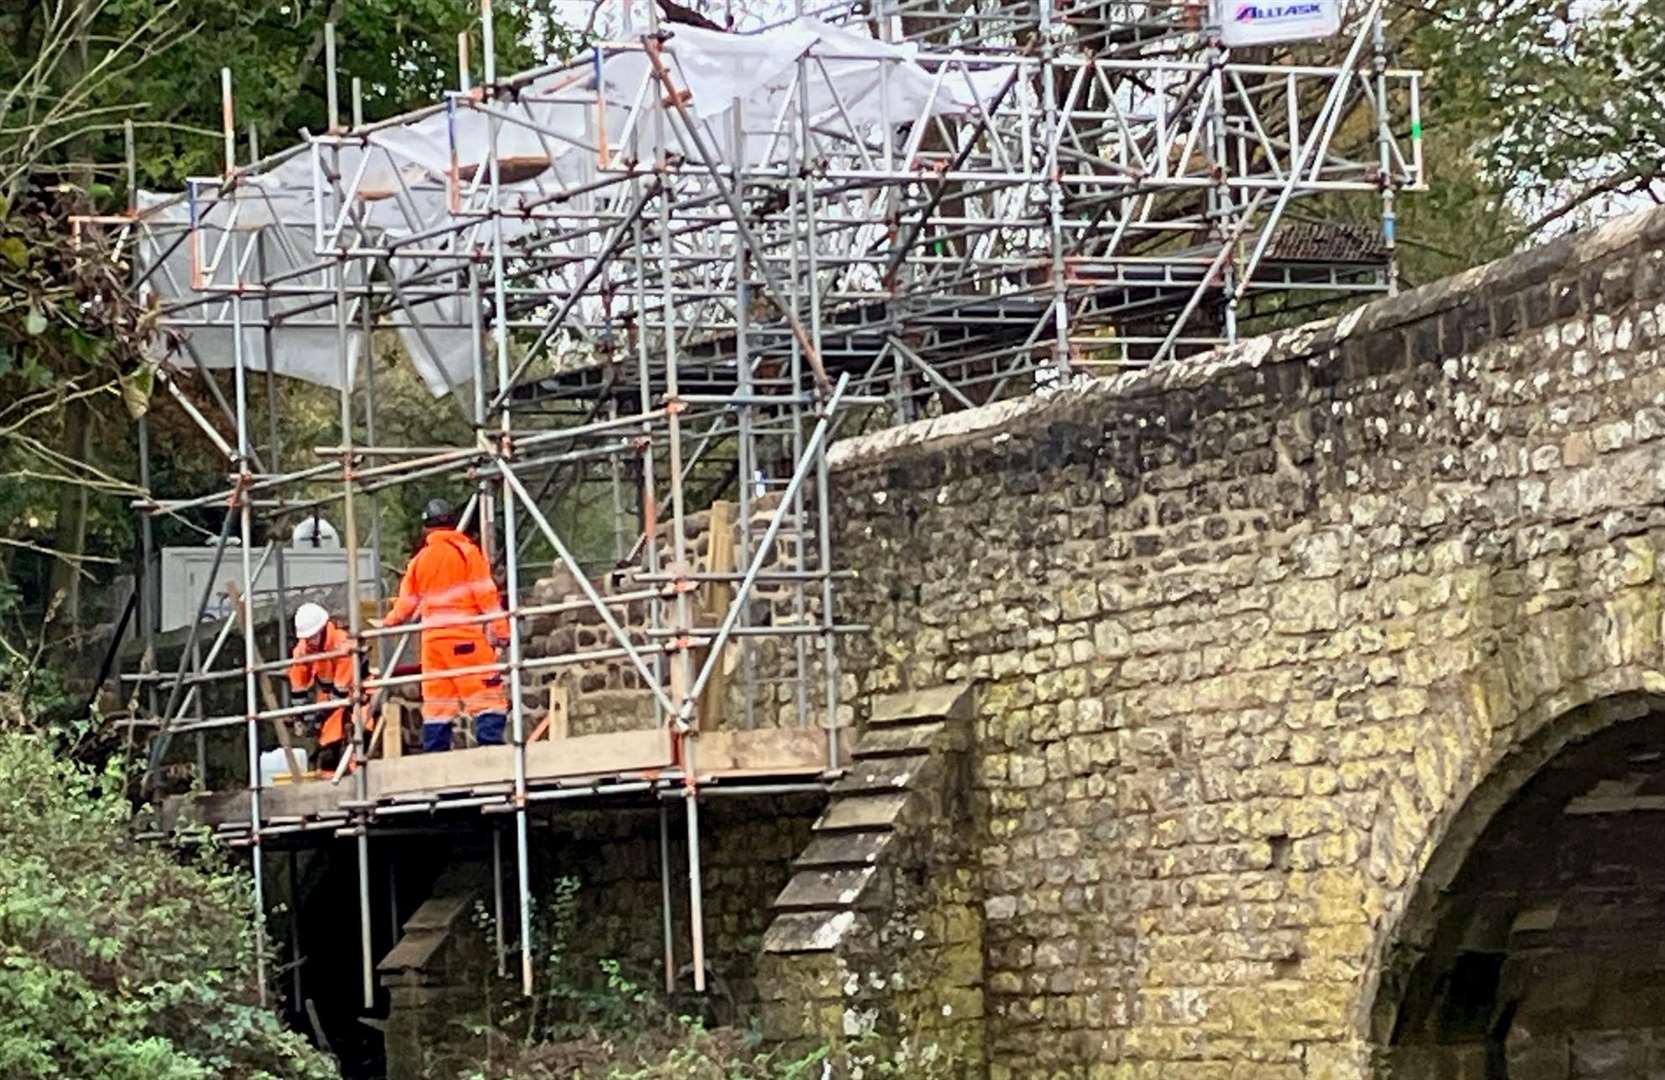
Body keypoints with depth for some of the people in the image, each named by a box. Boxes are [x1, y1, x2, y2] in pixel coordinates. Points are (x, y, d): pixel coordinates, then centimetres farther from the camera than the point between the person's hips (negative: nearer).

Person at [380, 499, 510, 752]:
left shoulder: (419, 559, 15)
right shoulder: (466, 551, 1)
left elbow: (407, 601, 25)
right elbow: (485, 592, -7)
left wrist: (390, 622, 43)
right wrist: (499, 627, -6)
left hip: (432, 636, 5)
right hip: (465, 634, -5)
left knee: (436, 701, 9)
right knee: (488, 693, -9)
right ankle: (491, 746, -24)